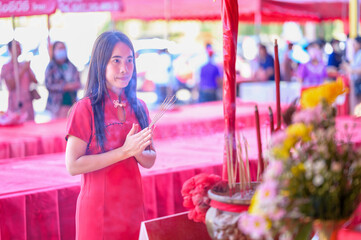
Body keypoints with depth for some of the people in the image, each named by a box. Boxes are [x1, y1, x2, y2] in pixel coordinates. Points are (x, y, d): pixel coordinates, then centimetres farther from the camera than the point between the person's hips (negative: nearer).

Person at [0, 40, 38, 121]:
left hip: (28, 104, 6)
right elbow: (11, 86, -12)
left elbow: (35, 82, 10)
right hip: (16, 104, -6)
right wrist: (23, 71, -14)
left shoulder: (24, 65, 13)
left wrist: (28, 70, -6)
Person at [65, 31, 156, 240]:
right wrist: (124, 151, -20)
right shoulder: (85, 109, -11)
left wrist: (137, 152, -13)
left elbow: (150, 161, 9)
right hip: (99, 211, -5)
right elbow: (73, 165, -17)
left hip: (133, 206, 5)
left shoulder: (139, 107, 5)